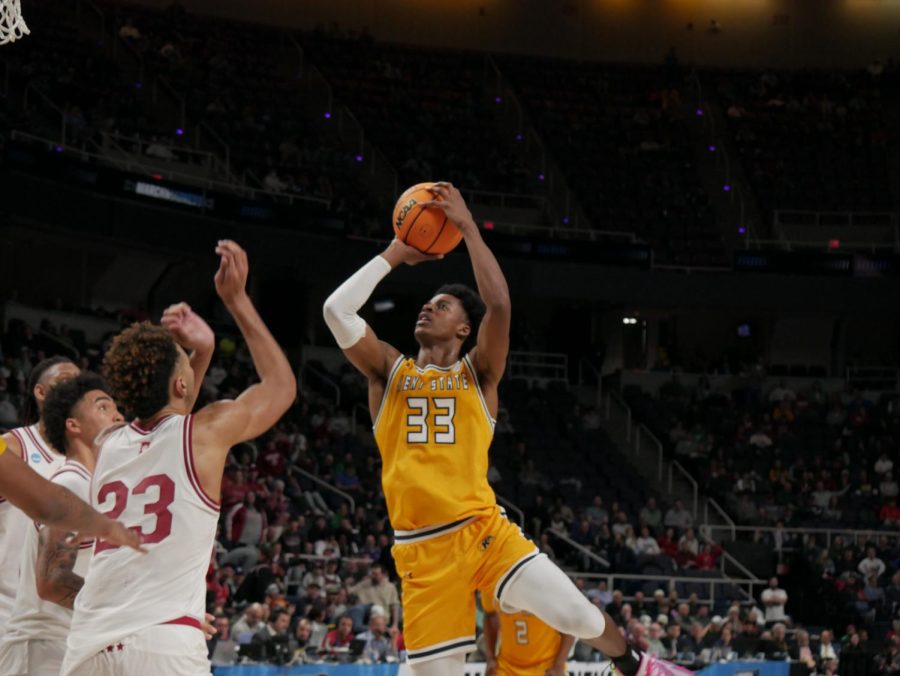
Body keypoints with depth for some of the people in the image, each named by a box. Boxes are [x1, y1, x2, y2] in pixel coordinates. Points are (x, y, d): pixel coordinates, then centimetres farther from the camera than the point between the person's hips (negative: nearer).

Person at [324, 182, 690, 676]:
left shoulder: (477, 373, 9)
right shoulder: (389, 371, 12)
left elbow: (498, 305, -10)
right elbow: (336, 309, -1)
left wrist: (467, 227, -9)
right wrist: (394, 254, 6)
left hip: (484, 530, -1)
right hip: (422, 549, 1)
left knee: (578, 617, -13)